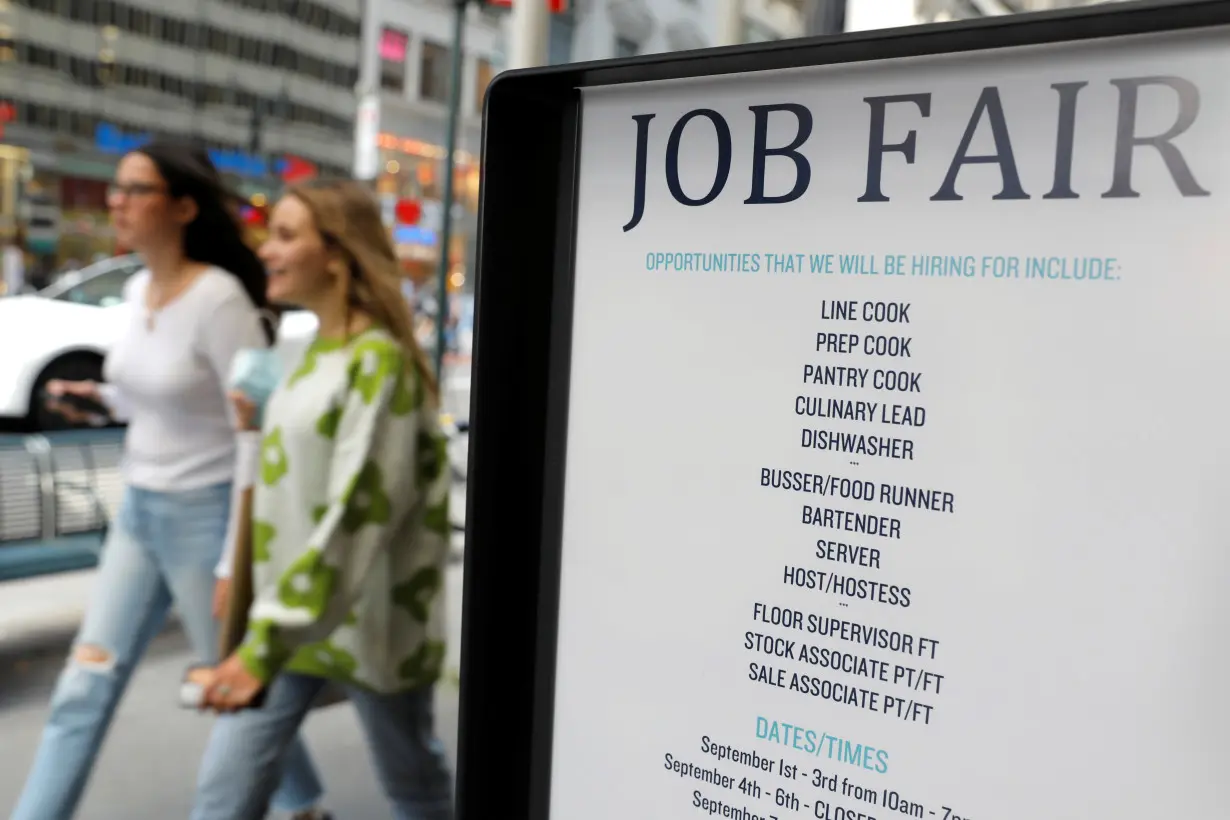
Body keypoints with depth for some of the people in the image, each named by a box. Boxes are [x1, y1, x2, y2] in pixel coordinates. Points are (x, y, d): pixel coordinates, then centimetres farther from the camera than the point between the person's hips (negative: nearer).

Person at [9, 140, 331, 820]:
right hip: (138, 512, 7)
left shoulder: (220, 299, -20)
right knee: (83, 688, 9)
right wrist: (99, 399, 3)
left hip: (206, 516, -7)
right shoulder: (138, 290, 4)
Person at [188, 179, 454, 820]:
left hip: (367, 620, -7)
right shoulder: (316, 348, 8)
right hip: (288, 607, 8)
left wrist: (265, 645, -29)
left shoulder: (379, 358, -19)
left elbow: (359, 511, -27)